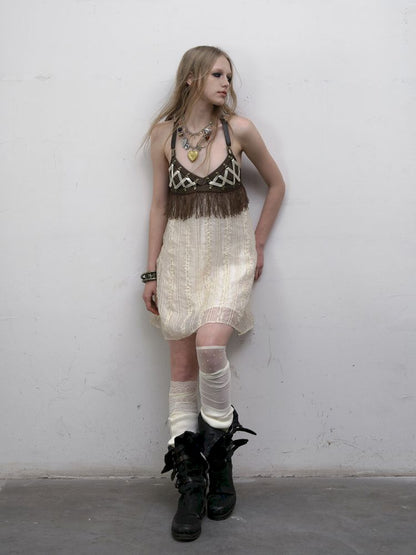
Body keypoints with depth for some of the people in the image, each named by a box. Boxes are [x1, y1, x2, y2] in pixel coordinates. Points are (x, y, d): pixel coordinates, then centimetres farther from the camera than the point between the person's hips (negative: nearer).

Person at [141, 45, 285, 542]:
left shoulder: (238, 128, 0)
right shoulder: (164, 134, 3)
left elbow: (276, 184, 12)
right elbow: (159, 205, 6)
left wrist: (258, 244, 9)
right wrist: (151, 272, 5)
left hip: (230, 253, -1)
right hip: (181, 253, 2)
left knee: (210, 343, -24)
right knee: (182, 364, 1)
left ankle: (219, 449, 2)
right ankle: (191, 481, 12)